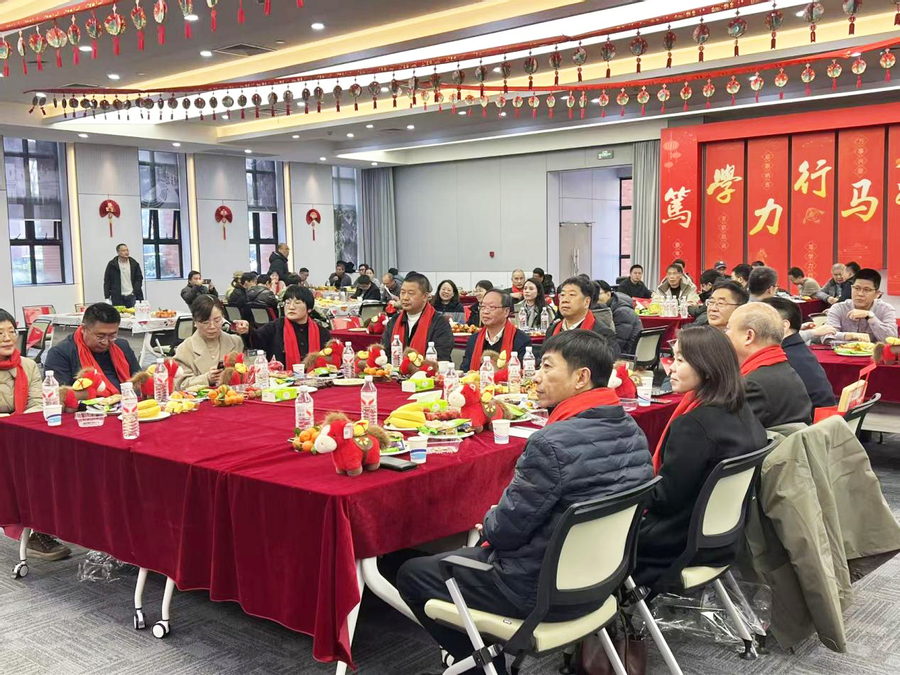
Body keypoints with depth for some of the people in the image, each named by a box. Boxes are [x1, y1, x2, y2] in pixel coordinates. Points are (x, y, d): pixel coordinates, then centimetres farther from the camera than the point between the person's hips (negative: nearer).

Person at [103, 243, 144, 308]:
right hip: (117, 297, -1)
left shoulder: (134, 264, 7)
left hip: (131, 296, 1)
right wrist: (107, 297, -2)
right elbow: (107, 281, 4)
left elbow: (139, 278, 8)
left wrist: (135, 292, -6)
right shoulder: (112, 265, 3)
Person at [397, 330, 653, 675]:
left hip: (543, 591, -8)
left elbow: (507, 527, -20)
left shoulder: (553, 443, -29)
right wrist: (497, 525, 10)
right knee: (474, 552, 31)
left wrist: (488, 525, 3)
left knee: (411, 575, 11)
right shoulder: (631, 431, -3)